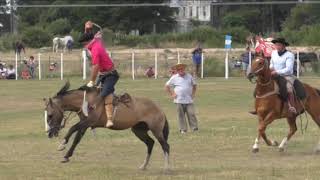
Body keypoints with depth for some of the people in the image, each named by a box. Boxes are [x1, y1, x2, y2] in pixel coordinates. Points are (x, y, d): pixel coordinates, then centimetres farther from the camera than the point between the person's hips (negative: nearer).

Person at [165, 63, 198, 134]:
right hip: (179, 101, -1)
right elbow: (166, 86, 11)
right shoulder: (174, 78, 4)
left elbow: (194, 85, 22)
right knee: (181, 115, 0)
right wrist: (171, 94, 4)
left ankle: (194, 128, -3)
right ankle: (183, 129, 5)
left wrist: (193, 93, 11)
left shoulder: (189, 76, 9)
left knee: (191, 114, -7)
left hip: (189, 100, 1)